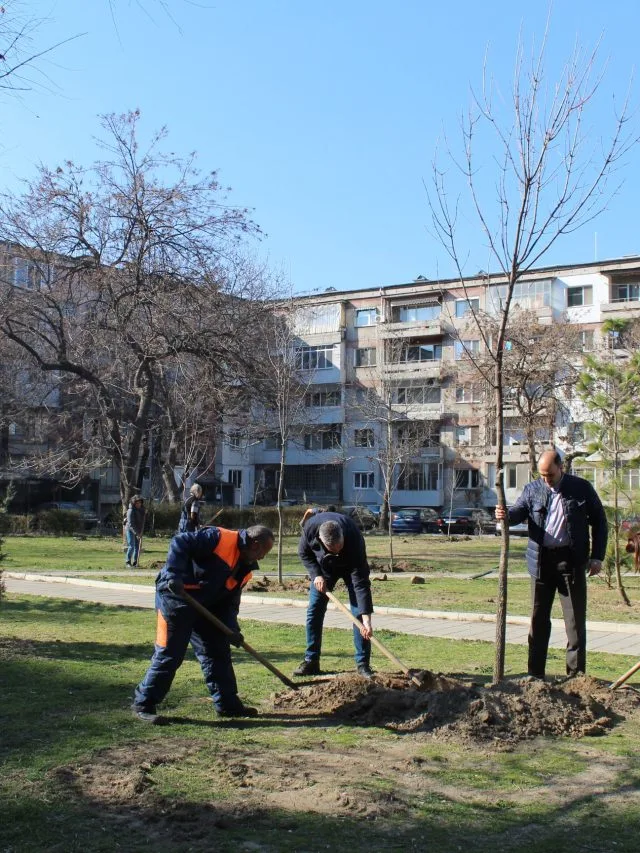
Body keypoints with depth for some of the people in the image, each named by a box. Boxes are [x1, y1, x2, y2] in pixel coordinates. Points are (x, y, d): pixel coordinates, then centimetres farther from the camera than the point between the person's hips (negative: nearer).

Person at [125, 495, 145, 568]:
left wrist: (141, 531, 4)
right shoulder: (131, 510, -17)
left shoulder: (142, 509, 4)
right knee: (131, 546, -11)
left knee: (137, 547, 6)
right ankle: (128, 562, -2)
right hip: (130, 530, -7)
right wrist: (137, 533, -26)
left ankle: (134, 562, 12)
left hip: (138, 531, 7)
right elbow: (131, 524, -21)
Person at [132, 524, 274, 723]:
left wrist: (232, 629, -4)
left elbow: (230, 601, 12)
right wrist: (175, 575, -33)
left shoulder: (245, 569, 10)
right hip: (175, 597, -9)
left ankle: (227, 703, 22)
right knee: (169, 654, -6)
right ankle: (143, 705, 6)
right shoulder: (219, 538, -17)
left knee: (218, 651, 11)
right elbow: (180, 542, -23)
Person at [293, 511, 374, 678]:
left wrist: (366, 619, -44)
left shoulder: (354, 540, -42)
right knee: (314, 612, -3)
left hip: (350, 566, -3)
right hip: (323, 567, 3)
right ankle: (311, 661, 6)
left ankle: (363, 664, -6)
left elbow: (361, 583, -40)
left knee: (359, 612, -13)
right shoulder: (310, 527, -35)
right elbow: (303, 553, -11)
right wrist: (316, 575, -25)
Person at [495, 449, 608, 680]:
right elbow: (518, 512, -4)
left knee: (575, 619, 1)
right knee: (538, 618, 5)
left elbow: (599, 521, 7)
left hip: (572, 560, -2)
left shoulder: (582, 488, 3)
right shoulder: (532, 490, 7)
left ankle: (576, 673, 10)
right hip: (541, 561, 2)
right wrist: (506, 515, -28)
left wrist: (597, 557, 0)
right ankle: (535, 672, 13)